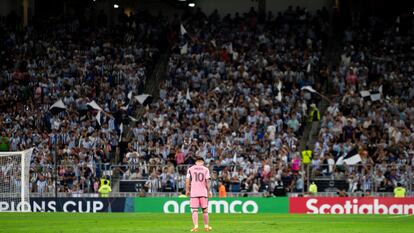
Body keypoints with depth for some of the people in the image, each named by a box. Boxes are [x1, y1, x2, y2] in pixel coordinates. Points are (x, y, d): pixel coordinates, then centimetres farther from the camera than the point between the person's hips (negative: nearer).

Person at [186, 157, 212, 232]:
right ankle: (206, 226, 18)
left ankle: (196, 226, -16)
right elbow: (207, 181, -1)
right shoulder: (205, 169, 4)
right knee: (205, 209, 11)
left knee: (194, 210, -3)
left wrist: (187, 190, 9)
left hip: (193, 192, -1)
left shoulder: (190, 169, 5)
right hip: (203, 192, 1)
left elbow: (187, 181, 1)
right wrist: (209, 191, 4)